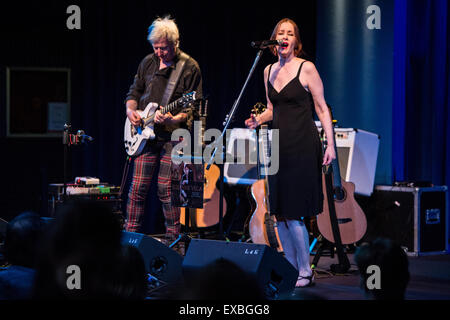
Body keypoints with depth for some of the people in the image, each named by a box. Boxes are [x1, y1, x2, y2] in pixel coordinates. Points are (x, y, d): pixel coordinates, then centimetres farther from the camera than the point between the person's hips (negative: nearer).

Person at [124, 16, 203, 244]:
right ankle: (130, 233, 12)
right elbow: (134, 91, 21)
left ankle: (173, 239, 5)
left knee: (165, 187, -6)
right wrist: (130, 110, 1)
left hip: (173, 135, -4)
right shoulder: (148, 63, 11)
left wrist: (174, 119, -24)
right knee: (138, 186, 2)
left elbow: (194, 107, -7)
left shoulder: (190, 68, -4)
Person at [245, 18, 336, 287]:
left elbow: (322, 108, -4)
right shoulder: (269, 71, 12)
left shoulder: (306, 68, -5)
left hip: (302, 146, -6)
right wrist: (258, 120, 1)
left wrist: (330, 145, -10)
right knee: (279, 213, 6)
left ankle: (305, 272, 2)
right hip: (279, 147, 6)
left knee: (293, 214, -9)